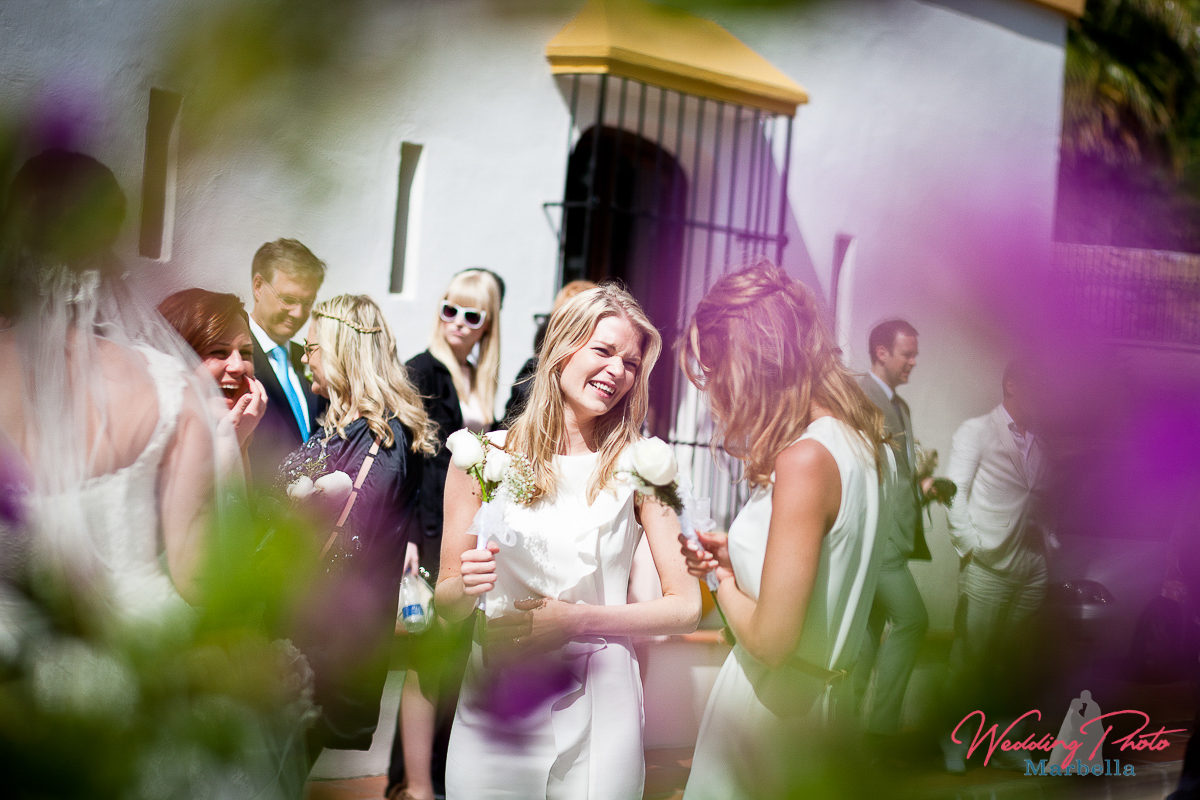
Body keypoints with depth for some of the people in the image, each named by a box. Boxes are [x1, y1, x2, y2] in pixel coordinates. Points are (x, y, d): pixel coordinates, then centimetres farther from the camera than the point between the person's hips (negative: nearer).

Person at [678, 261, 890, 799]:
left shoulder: (805, 459, -24)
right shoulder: (856, 434, 4)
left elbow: (770, 639, -23)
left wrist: (724, 580, -4)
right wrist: (737, 555, 8)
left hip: (772, 700, -9)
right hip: (821, 686, 9)